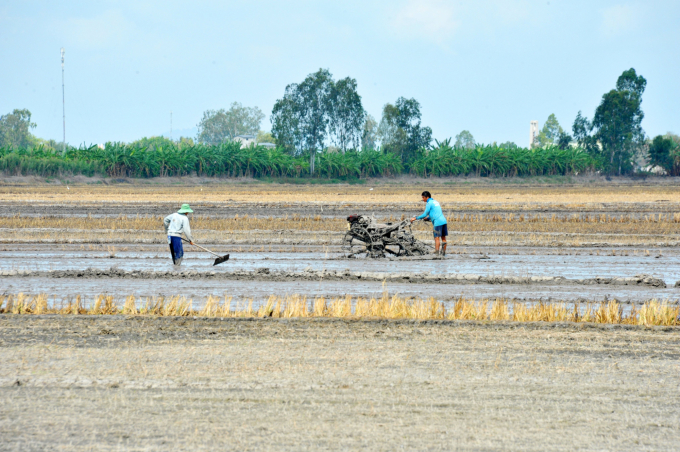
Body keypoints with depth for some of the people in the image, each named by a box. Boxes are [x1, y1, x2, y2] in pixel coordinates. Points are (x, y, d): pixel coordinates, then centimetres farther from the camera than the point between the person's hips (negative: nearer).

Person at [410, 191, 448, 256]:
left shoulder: (429, 203, -4)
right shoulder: (435, 202, 23)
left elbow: (425, 214, -6)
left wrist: (415, 218, 2)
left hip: (438, 222, -8)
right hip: (443, 221, 8)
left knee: (437, 238, -9)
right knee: (443, 237, 8)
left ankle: (436, 252, -13)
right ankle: (443, 253, 8)